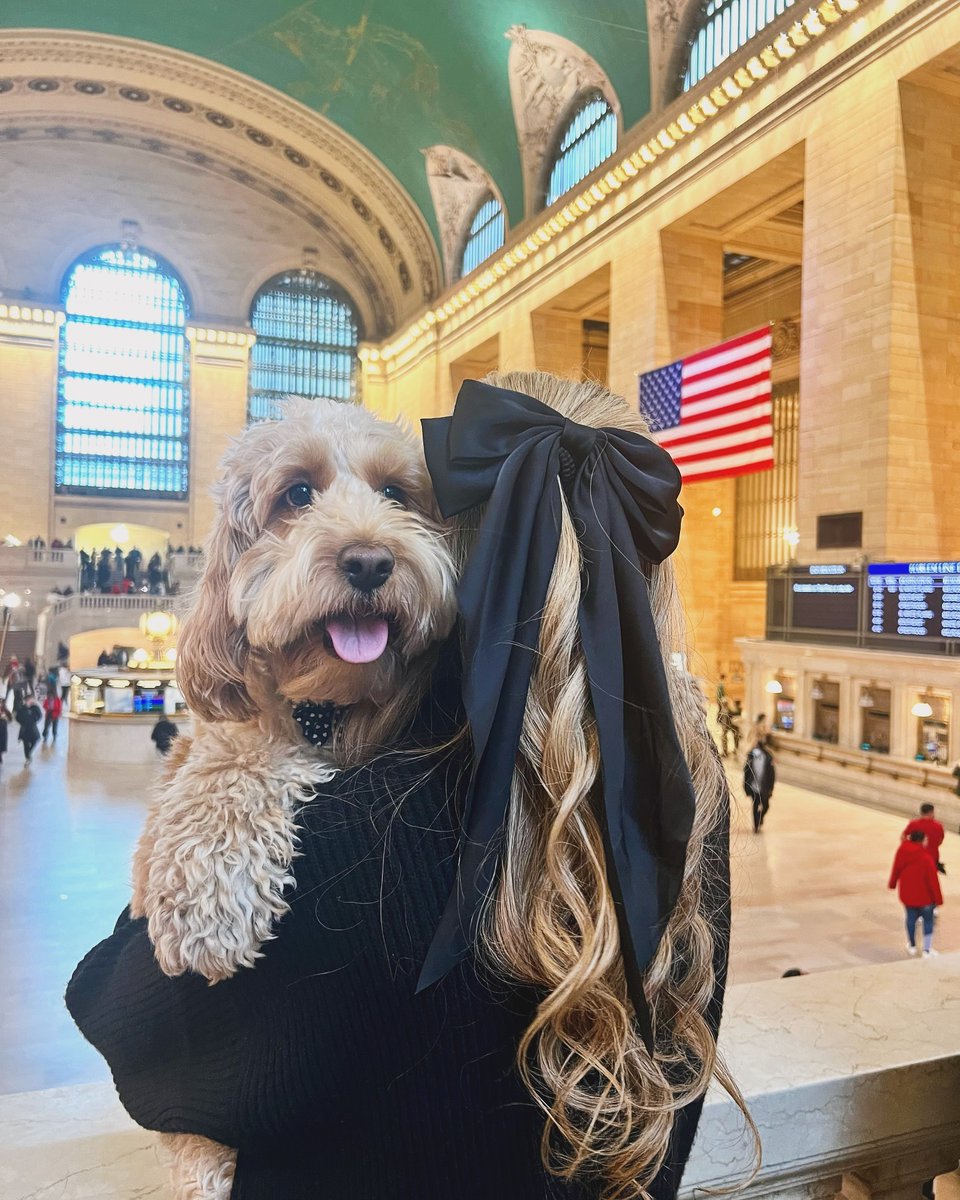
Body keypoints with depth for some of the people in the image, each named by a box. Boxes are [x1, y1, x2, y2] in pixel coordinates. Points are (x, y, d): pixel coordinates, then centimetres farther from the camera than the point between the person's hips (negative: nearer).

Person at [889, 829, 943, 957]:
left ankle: (912, 946, 33)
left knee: (911, 918, 20)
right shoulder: (926, 858, -24)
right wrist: (938, 898, -9)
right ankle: (927, 950, 17)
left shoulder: (901, 851, -10)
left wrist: (892, 883, 21)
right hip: (924, 896, -4)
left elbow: (896, 870, 4)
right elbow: (933, 880, -19)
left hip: (906, 894, 4)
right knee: (928, 920, 14)